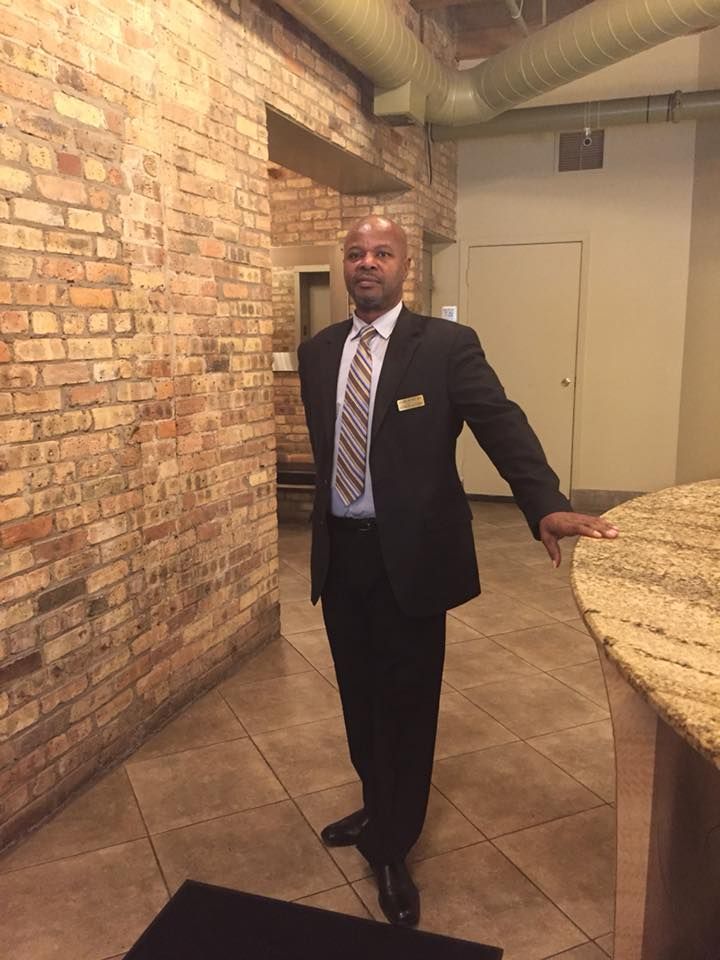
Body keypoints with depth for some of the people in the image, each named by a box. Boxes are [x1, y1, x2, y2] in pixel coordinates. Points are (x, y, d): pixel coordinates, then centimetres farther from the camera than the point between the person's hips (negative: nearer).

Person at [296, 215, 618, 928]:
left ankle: (393, 850, 29)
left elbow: (502, 422, -18)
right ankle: (378, 810, 44)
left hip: (410, 555, -4)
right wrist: (327, 518, 13)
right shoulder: (317, 352, 7)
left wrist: (546, 504, -33)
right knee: (359, 695, 19)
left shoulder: (447, 345, -7)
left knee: (406, 703, 8)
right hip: (339, 552, 5)